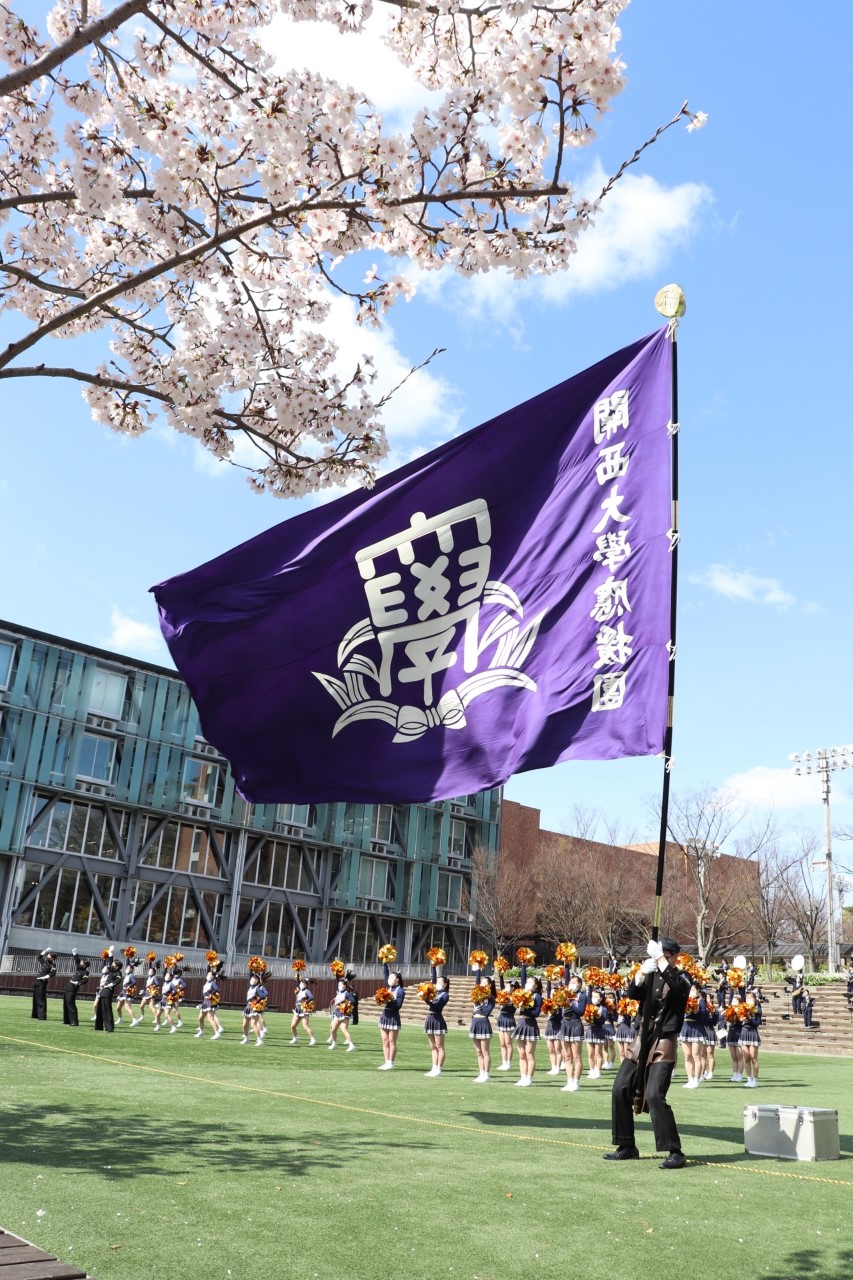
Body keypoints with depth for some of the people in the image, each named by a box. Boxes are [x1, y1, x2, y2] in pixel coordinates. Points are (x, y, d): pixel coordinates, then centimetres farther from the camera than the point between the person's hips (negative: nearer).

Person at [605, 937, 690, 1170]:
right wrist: (642, 972, -28)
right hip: (642, 1040, 6)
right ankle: (627, 1147, 19)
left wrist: (661, 960, -31)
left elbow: (677, 986, -28)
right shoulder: (651, 975, 8)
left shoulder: (681, 978, -3)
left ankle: (675, 1152, -9)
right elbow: (632, 993, -10)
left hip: (664, 1044, -5)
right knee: (621, 1090, 5)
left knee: (655, 1095, -19)